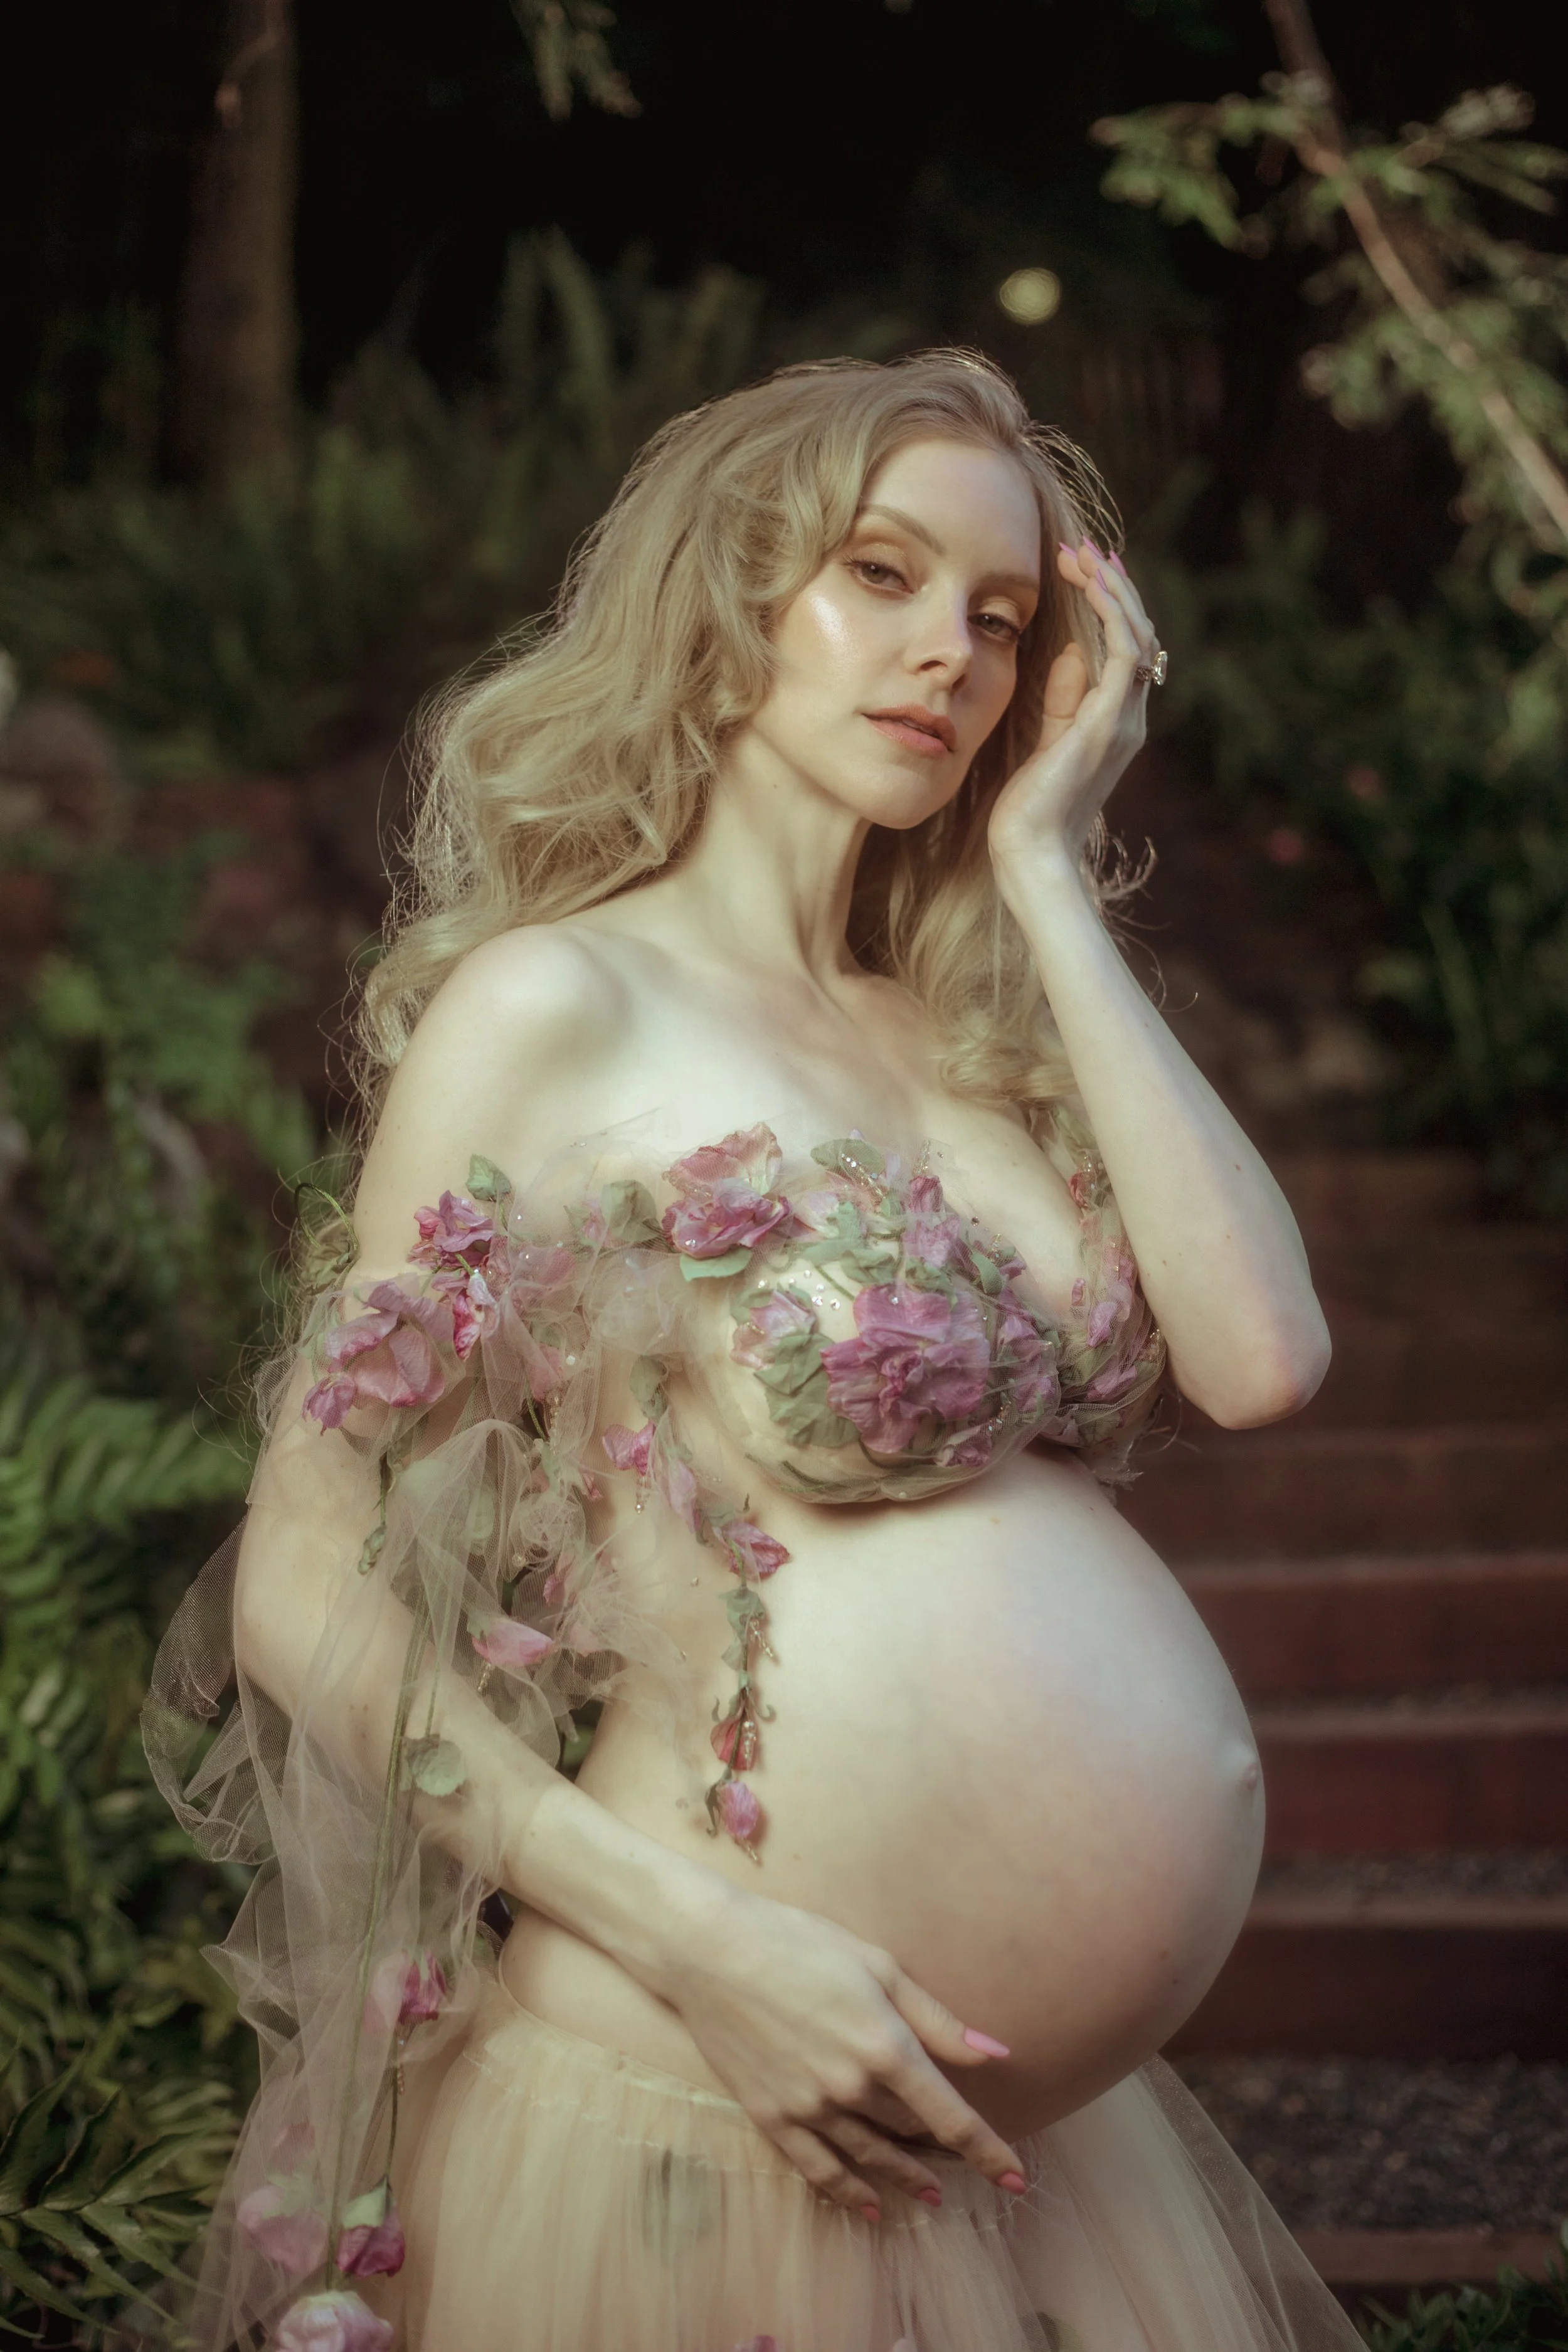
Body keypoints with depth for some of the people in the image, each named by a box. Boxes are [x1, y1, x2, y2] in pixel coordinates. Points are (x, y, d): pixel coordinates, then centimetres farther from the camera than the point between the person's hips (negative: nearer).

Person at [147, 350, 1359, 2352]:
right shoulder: (557, 1008, -9)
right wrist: (707, 1943, -18)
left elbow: (1259, 1356, -8)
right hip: (719, 2113, -6)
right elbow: (306, 1598, -11)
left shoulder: (968, 1035, 9)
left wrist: (1046, 878, -2)